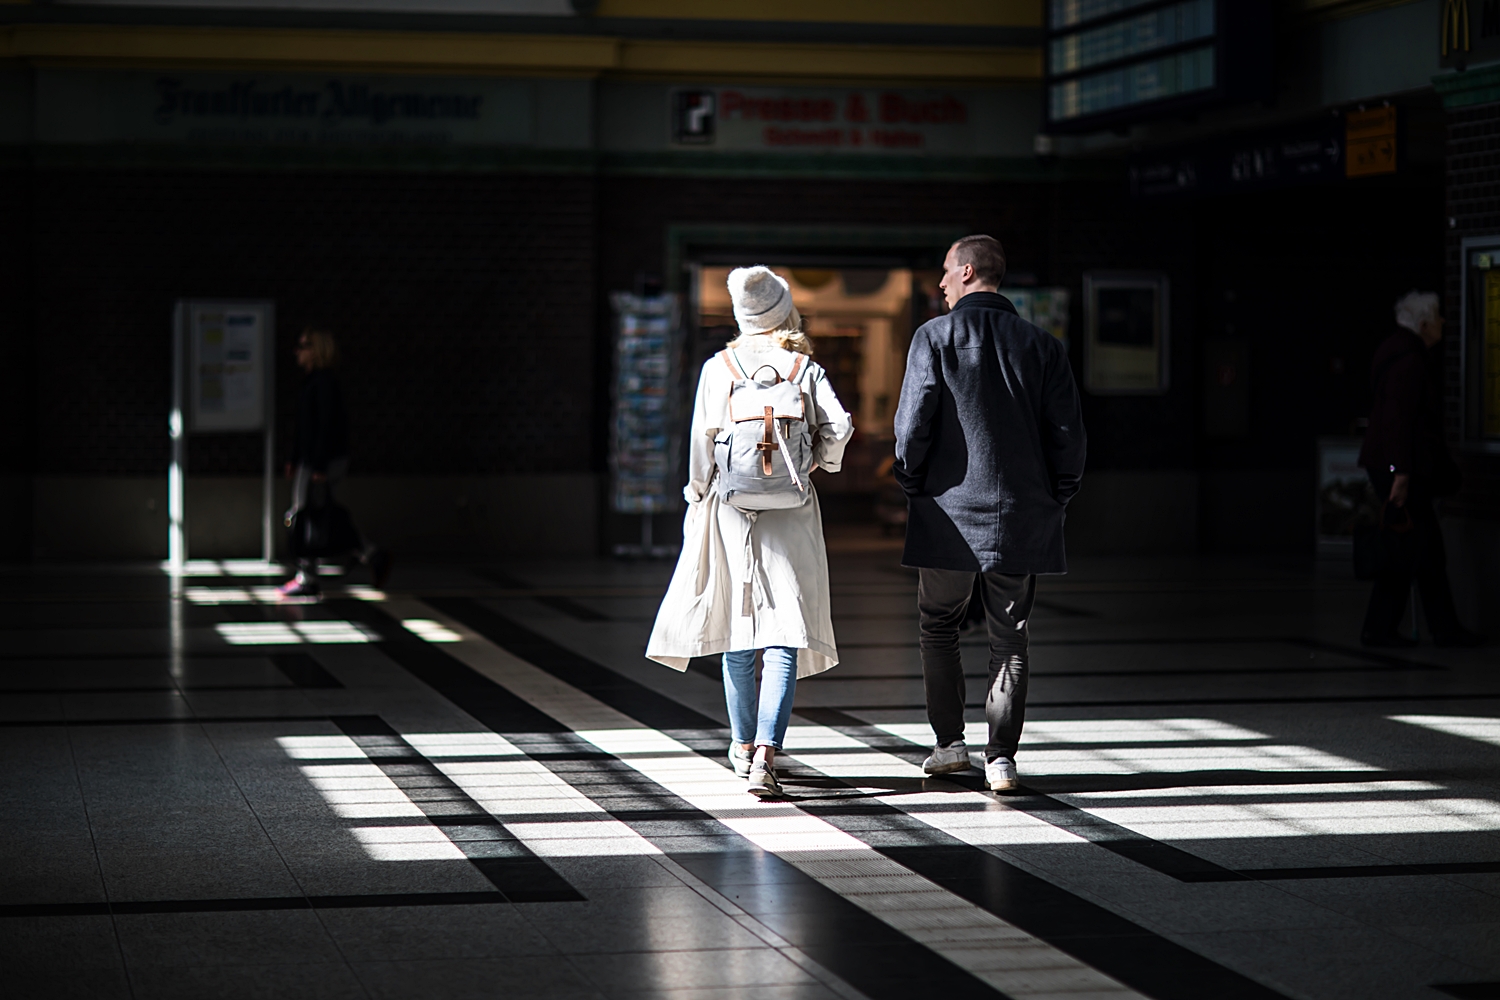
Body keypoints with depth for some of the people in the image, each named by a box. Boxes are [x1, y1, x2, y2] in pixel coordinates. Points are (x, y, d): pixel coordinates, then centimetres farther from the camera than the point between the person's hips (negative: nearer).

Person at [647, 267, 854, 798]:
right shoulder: (806, 368, 0)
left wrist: (698, 499, 8)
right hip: (791, 511, -1)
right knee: (785, 634, -4)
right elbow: (838, 427, -9)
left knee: (738, 631, 15)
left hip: (732, 506, 1)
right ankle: (766, 752, -19)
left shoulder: (718, 368, 1)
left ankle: (744, 746, 28)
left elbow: (702, 442, -2)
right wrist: (818, 460, 11)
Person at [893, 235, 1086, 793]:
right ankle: (1001, 757, 2)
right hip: (1021, 515, 2)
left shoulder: (935, 337, -6)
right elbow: (1067, 433, 1)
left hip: (950, 511, -2)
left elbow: (913, 424, -11)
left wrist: (913, 489, 3)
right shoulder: (1042, 345, 3)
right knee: (1009, 639, 8)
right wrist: (1055, 499, 12)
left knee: (938, 627, 15)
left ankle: (949, 744, 14)